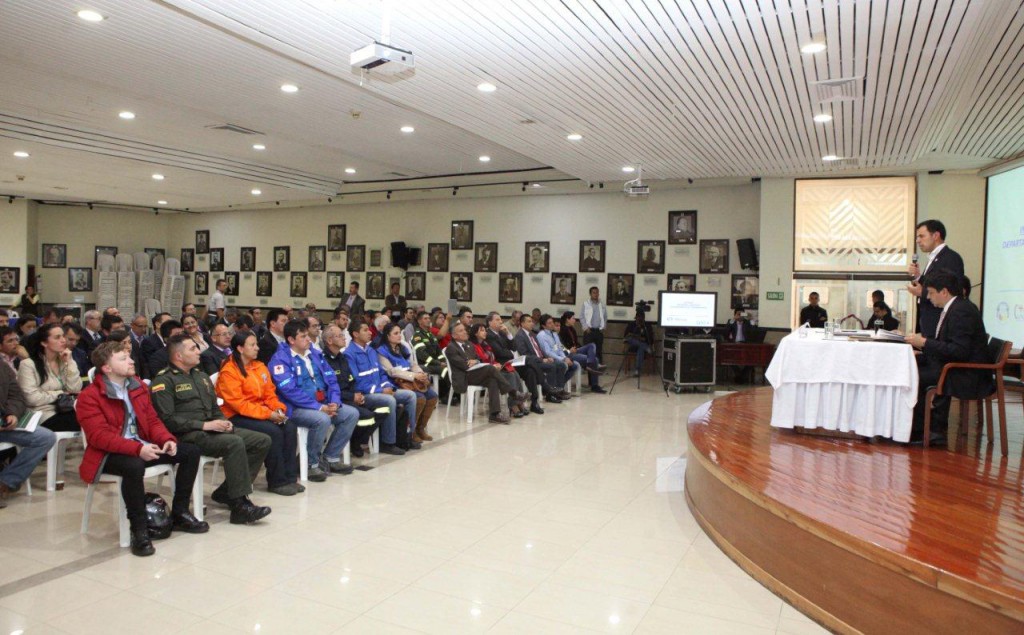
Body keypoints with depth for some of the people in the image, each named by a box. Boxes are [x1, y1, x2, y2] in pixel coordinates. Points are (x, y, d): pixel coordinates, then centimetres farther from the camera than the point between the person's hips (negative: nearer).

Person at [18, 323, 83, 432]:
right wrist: (61, 393, -2)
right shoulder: (28, 364, -4)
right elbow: (32, 399, -14)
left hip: (66, 410, 5)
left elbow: (75, 389, 0)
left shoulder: (63, 361, 13)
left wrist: (70, 363, -4)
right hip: (46, 416, -5)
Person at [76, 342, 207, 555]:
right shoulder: (89, 397, -11)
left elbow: (152, 419, 12)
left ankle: (179, 514, 6)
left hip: (141, 447, 7)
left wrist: (167, 439, -9)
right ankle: (138, 530, -23)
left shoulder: (138, 386, 11)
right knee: (134, 466, -40)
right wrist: (137, 449, -33)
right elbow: (99, 436, -21)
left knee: (190, 452, -5)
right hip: (108, 455, -7)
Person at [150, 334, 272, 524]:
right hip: (187, 435, -8)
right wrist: (204, 425, -20)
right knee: (235, 443, -33)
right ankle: (240, 505, -29)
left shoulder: (201, 375, 23)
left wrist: (223, 422, 3)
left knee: (263, 441, -6)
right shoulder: (164, 380, -4)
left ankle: (226, 492, -1)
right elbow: (167, 419, -15)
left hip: (211, 428, 9)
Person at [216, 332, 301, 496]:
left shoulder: (260, 366, 11)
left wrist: (278, 409, -9)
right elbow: (238, 403, -18)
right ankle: (277, 482, -15)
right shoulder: (229, 372, -11)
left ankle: (290, 477, -13)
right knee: (273, 432, -28)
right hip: (237, 417, -7)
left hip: (262, 412, 7)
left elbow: (270, 393, 12)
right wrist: (268, 414, -22)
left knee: (289, 427, -18)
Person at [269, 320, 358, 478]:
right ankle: (312, 464, -11)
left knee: (352, 414, -8)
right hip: (296, 408, -7)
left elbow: (331, 380, 10)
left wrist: (334, 402, -9)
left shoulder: (315, 354, 11)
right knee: (322, 419, -34)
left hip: (324, 404, 8)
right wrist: (319, 407, -24)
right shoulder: (280, 359, -11)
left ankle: (330, 458, 4)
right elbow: (290, 391, -21)